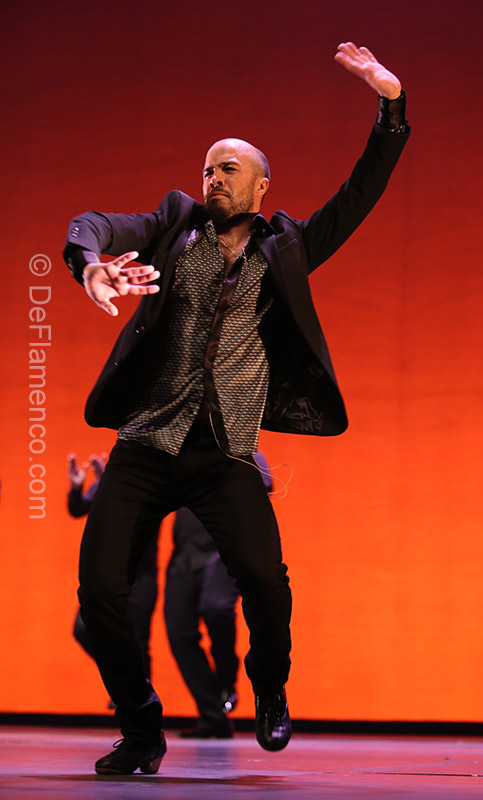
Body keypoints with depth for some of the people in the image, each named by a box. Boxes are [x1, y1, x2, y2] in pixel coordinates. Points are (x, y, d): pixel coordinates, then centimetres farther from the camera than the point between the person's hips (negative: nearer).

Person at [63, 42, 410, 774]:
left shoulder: (283, 249, 13)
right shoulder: (176, 224, 12)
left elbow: (358, 198, 8)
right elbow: (96, 224, -3)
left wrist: (391, 109, -4)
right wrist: (91, 261, -28)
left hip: (226, 453, -1)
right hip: (145, 445, 1)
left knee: (263, 576, -21)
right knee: (100, 587, -10)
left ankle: (270, 692, 11)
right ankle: (141, 732, 11)